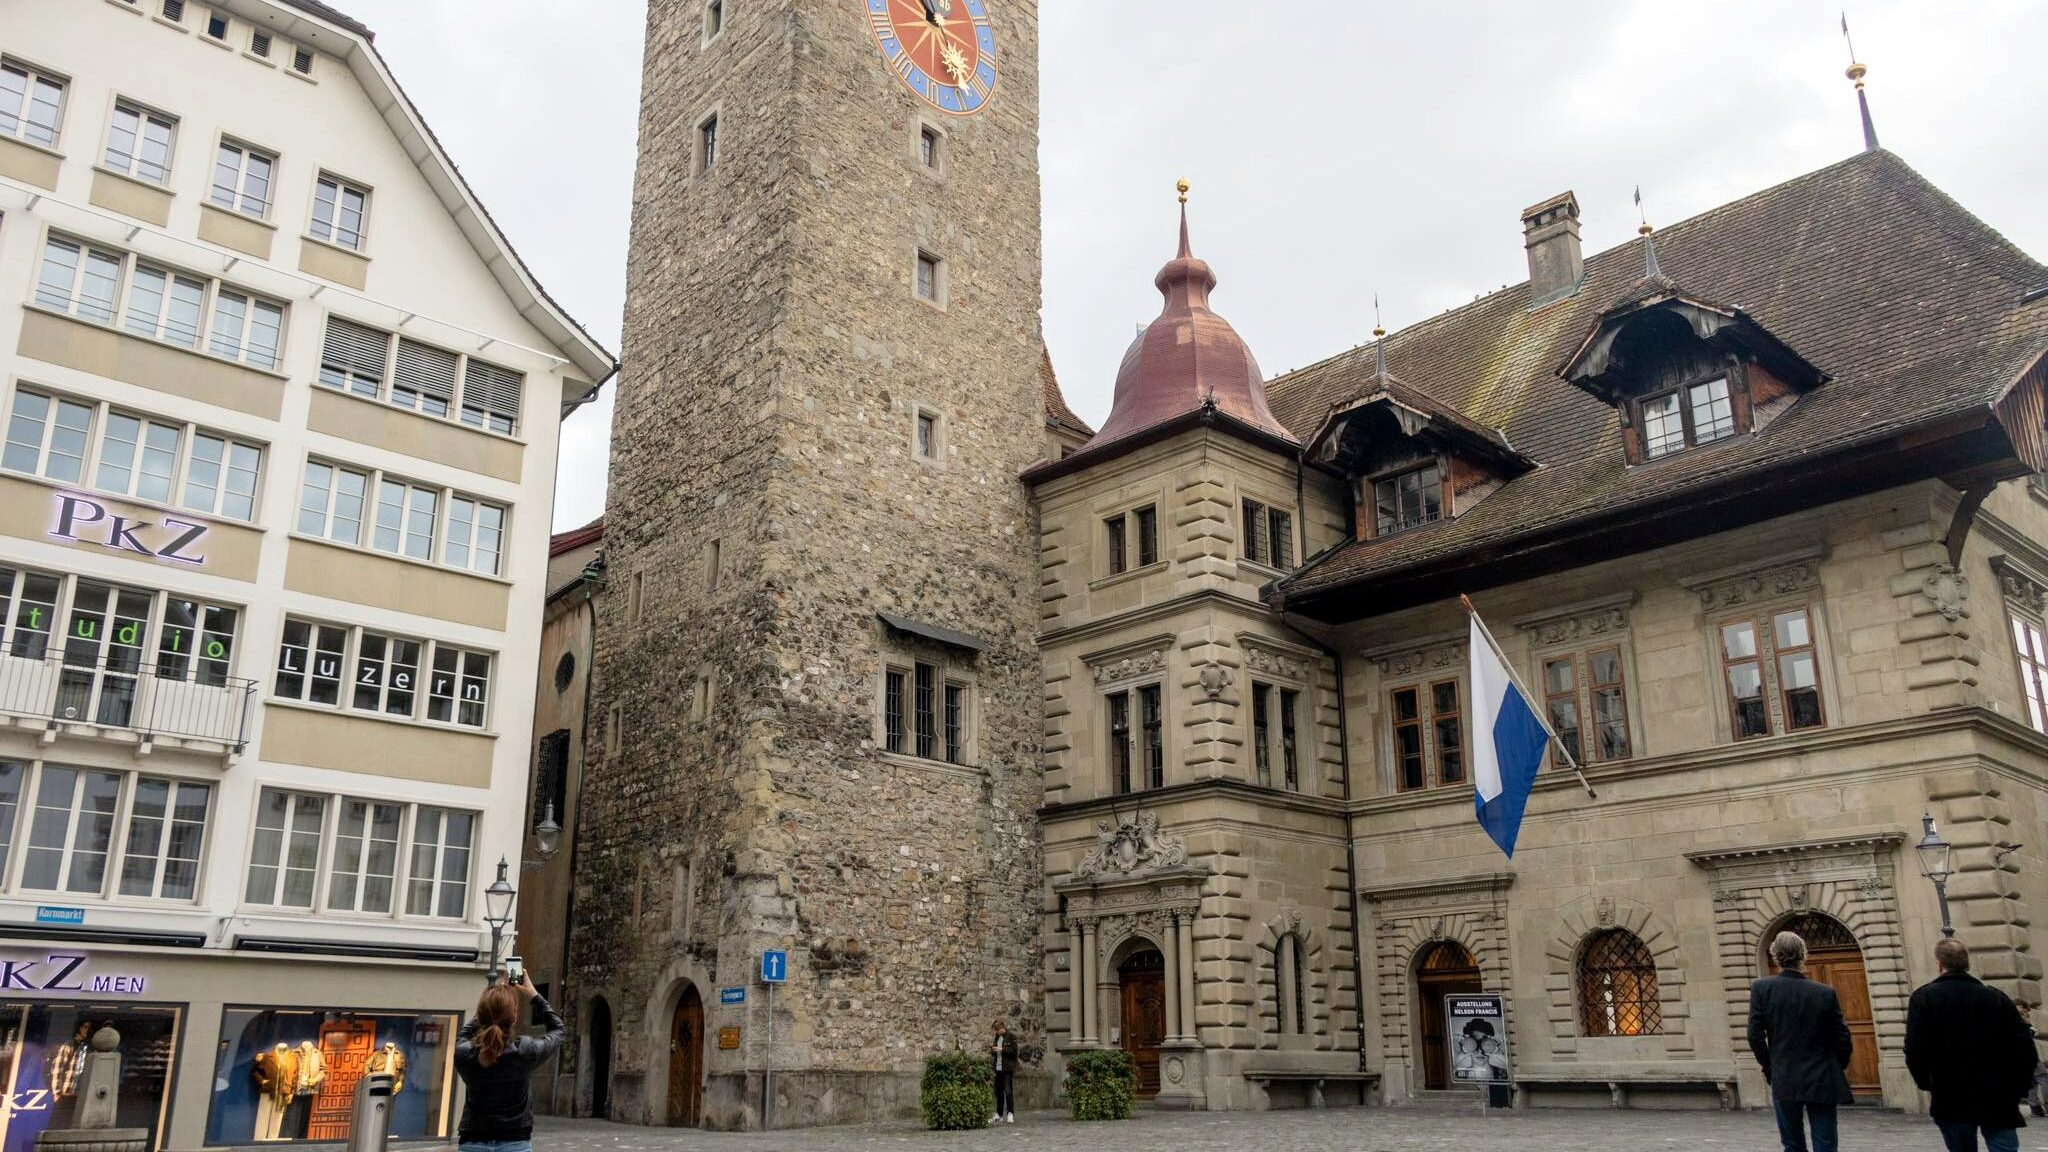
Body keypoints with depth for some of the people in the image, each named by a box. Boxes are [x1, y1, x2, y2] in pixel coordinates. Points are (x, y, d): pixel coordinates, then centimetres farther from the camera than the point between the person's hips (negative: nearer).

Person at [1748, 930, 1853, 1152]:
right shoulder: (1825, 993, -5)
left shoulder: (1761, 988, -7)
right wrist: (1837, 1069, 16)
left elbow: (1755, 1035, -8)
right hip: (1822, 1082, 0)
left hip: (1784, 1081, 0)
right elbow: (1841, 1038, -2)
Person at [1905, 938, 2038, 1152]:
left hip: (1951, 1098, -1)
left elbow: (1915, 1048, -11)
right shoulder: (1995, 997, 3)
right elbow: (2024, 1046, 0)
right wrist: (2018, 1088, 10)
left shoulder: (1924, 997, -4)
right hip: (1998, 1098, 1)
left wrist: (1925, 1082, 4)